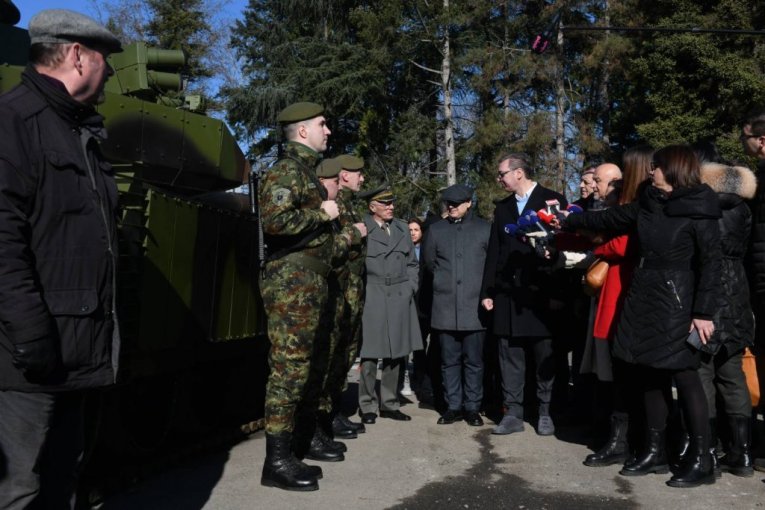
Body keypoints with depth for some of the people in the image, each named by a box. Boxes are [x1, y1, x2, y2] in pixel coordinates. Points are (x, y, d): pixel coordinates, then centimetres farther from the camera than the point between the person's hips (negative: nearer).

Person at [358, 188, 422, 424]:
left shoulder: (402, 228, 14)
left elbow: (412, 263, 19)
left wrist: (410, 288, 8)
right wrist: (361, 292, -7)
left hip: (400, 300, 5)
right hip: (372, 300, -5)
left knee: (396, 355, 9)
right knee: (369, 355, -2)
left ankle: (389, 404, 21)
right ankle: (367, 406, 11)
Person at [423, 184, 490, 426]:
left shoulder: (485, 228, 3)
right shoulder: (436, 229, 10)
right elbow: (428, 260, 18)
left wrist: (485, 289, 6)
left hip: (474, 305, -2)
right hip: (445, 306, 2)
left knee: (474, 361, 4)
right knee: (449, 361, 8)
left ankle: (473, 407, 15)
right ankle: (453, 406, 18)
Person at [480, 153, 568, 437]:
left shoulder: (553, 200, 0)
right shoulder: (502, 208, 16)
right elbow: (494, 252, 14)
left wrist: (559, 291, -12)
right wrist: (487, 291, 8)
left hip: (541, 292, -4)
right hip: (507, 293, 5)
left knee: (544, 357, 4)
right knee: (510, 357, 6)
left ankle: (545, 413, 16)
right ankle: (513, 413, 14)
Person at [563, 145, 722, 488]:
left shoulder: (698, 212, -10)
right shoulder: (648, 204, 10)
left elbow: (711, 264, -11)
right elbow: (611, 219, 23)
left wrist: (703, 312, -15)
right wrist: (571, 220, 27)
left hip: (675, 303, -7)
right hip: (642, 299, 7)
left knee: (684, 377, -3)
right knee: (649, 376, 10)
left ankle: (701, 460, 7)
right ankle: (654, 451, 20)